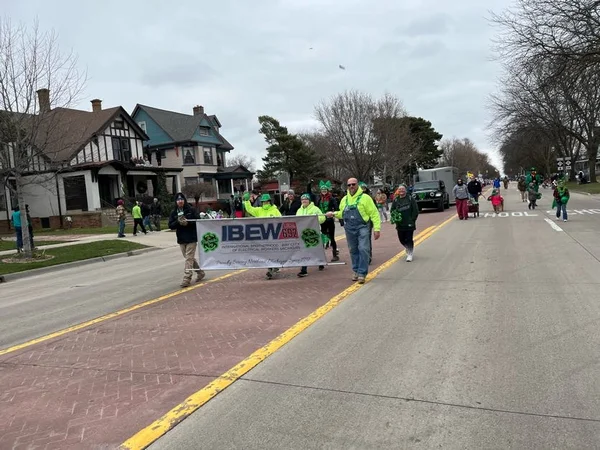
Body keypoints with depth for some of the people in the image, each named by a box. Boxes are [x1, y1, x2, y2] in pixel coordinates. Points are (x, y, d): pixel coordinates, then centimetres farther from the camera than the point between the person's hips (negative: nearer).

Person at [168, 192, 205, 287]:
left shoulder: (191, 210, -5)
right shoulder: (174, 213, 5)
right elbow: (170, 225, 0)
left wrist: (188, 222, -21)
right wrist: (178, 222, -18)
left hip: (192, 238, -5)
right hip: (181, 239, 5)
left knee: (189, 258, -7)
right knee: (190, 258, 14)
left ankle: (187, 279, -6)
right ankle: (200, 273, 31)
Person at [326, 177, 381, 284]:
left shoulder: (365, 197, -5)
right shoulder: (344, 199, 12)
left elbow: (374, 214, -6)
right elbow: (342, 213, 26)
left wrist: (377, 228, -11)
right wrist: (334, 214, 7)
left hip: (362, 227, -5)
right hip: (349, 229, 5)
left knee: (363, 249, -12)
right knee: (353, 251, 12)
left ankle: (362, 273, -6)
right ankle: (356, 271, 25)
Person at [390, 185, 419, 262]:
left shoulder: (411, 199, 0)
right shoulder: (395, 200, 7)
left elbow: (416, 210, -2)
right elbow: (392, 210, 9)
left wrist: (412, 220, -9)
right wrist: (394, 219, -8)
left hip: (409, 224, -3)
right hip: (400, 224, 3)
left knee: (409, 239, -5)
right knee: (401, 239, 8)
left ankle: (410, 254, 10)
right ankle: (410, 248, 35)